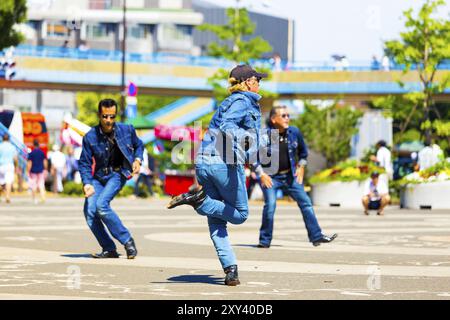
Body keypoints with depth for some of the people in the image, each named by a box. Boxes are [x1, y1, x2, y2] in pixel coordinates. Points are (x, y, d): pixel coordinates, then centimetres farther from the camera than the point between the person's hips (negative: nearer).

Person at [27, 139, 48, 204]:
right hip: (41, 170, 3)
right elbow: (45, 162, 4)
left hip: (33, 171, -3)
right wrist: (45, 169, 15)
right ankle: (43, 197, -9)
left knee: (33, 185, 8)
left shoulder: (31, 153, -10)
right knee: (41, 185, 7)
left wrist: (28, 172, -6)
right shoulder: (42, 152, -1)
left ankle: (34, 199, 11)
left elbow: (29, 163, -11)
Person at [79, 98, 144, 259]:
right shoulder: (90, 137, -8)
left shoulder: (127, 130, -6)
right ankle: (109, 249, 0)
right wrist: (87, 183, -17)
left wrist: (137, 160, -4)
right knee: (89, 210, -14)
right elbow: (84, 163, -2)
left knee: (101, 205, -26)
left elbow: (138, 145, 15)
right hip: (99, 176, 3)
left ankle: (128, 241, -13)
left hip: (118, 174, -3)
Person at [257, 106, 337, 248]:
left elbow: (303, 152, 17)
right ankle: (265, 240, -4)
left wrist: (301, 168, 8)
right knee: (270, 205, -18)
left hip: (290, 176, 4)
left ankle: (316, 236, 7)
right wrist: (262, 174, -10)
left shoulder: (294, 133, 0)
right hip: (270, 177, -4)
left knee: (306, 203, 1)